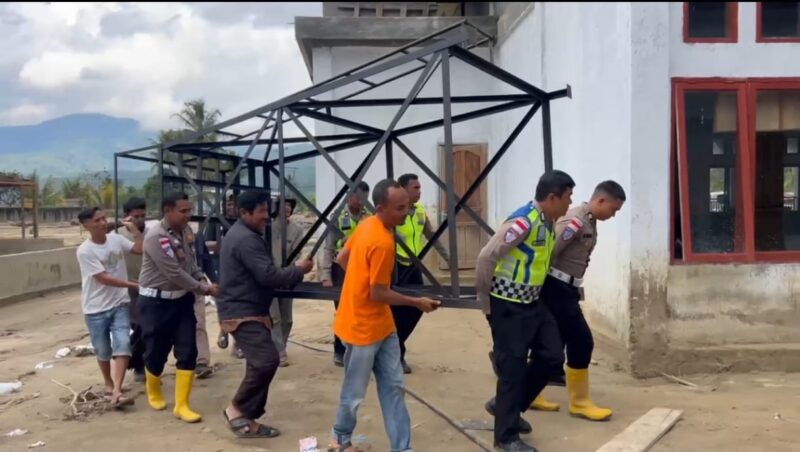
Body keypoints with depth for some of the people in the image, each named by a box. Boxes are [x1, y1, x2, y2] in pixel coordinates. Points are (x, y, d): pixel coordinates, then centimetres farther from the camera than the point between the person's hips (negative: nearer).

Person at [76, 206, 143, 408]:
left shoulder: (116, 239, 0)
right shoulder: (85, 251, -15)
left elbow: (141, 250, 2)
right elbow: (103, 278, -18)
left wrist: (134, 229, -6)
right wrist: (134, 285, -17)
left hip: (120, 304, 3)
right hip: (96, 309, -3)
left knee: (122, 345, -11)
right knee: (103, 351, 11)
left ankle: (117, 392, -13)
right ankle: (109, 383, 35)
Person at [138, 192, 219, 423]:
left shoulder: (186, 231, 2)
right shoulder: (156, 237, -21)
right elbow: (174, 273, -23)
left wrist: (203, 282, -4)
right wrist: (204, 289, -16)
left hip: (182, 299, 6)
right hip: (156, 302, -6)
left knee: (188, 352, 0)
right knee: (157, 352, 8)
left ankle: (181, 405, 9)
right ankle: (154, 393, 38)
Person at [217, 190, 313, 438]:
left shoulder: (239, 233, 17)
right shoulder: (247, 239, -19)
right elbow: (268, 276, -24)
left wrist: (292, 271, 13)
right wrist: (298, 269, -10)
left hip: (243, 309, 11)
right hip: (243, 313, -11)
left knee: (259, 363, 12)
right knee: (266, 360, -20)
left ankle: (247, 418, 17)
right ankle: (238, 409, -6)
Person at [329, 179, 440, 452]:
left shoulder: (366, 225, 1)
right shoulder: (382, 243, -27)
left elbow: (342, 259, 12)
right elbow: (378, 294, -23)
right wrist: (418, 303, -12)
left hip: (381, 325, 9)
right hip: (363, 327, -9)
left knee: (393, 387, 10)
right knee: (355, 393, 11)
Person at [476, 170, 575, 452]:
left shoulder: (548, 222, 5)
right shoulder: (523, 221, -23)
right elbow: (486, 258, -25)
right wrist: (486, 303, -16)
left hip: (532, 303, 9)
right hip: (509, 306, -9)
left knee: (552, 356, 12)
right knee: (513, 368, -2)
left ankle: (506, 406, 28)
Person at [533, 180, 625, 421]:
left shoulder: (589, 222, 12)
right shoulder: (575, 220, -19)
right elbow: (549, 254, -23)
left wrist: (575, 290, 13)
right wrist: (540, 290, -18)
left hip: (565, 289, 10)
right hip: (556, 289, -10)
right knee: (581, 342, -4)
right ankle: (579, 402, 9)